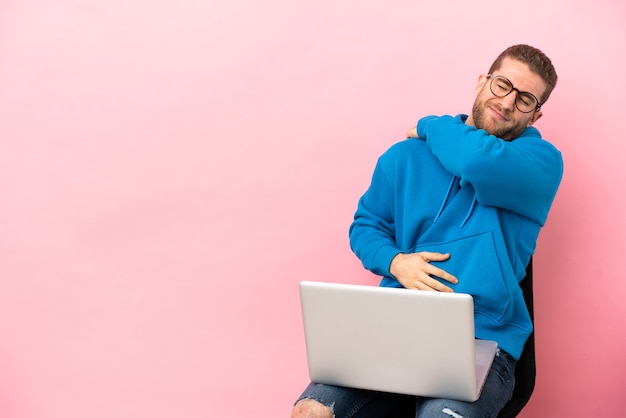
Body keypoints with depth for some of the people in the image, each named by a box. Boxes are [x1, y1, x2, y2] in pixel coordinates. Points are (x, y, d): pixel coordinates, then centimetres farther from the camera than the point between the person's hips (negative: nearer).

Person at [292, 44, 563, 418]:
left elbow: (483, 161, -20)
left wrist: (431, 127, 2)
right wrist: (394, 261, -1)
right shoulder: (408, 155, 13)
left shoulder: (541, 160, 2)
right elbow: (366, 225, 22)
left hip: (481, 342, -2)